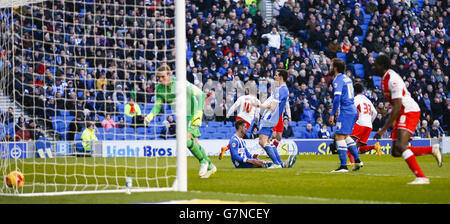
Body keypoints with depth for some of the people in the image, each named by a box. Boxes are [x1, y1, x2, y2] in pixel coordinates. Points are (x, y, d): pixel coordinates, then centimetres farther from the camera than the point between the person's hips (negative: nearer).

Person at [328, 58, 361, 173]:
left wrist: (332, 114, -19)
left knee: (339, 136, -9)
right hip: (353, 110, 10)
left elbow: (337, 98, -21)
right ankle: (357, 160, 21)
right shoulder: (347, 78, 17)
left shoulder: (338, 80, -11)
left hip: (345, 111, -10)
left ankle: (343, 166, -13)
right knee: (345, 136, 21)